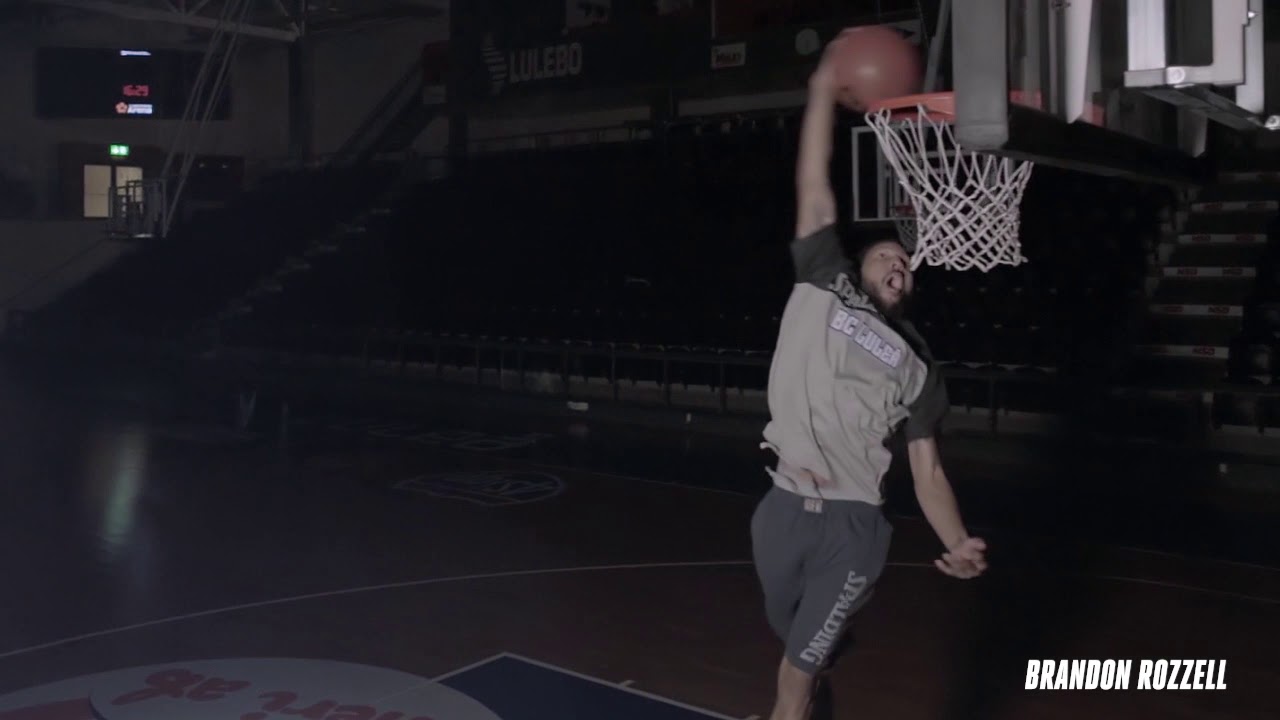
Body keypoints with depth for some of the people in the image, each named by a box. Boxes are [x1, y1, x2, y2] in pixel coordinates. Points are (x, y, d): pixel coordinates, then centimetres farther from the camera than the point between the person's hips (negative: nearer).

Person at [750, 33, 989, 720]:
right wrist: (825, 89, -2)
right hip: (783, 509, 0)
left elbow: (927, 472, 8)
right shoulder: (822, 289, 7)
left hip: (853, 526, 0)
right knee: (797, 648, 18)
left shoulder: (915, 364, 11)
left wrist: (957, 542, -9)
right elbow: (814, 190, 1)